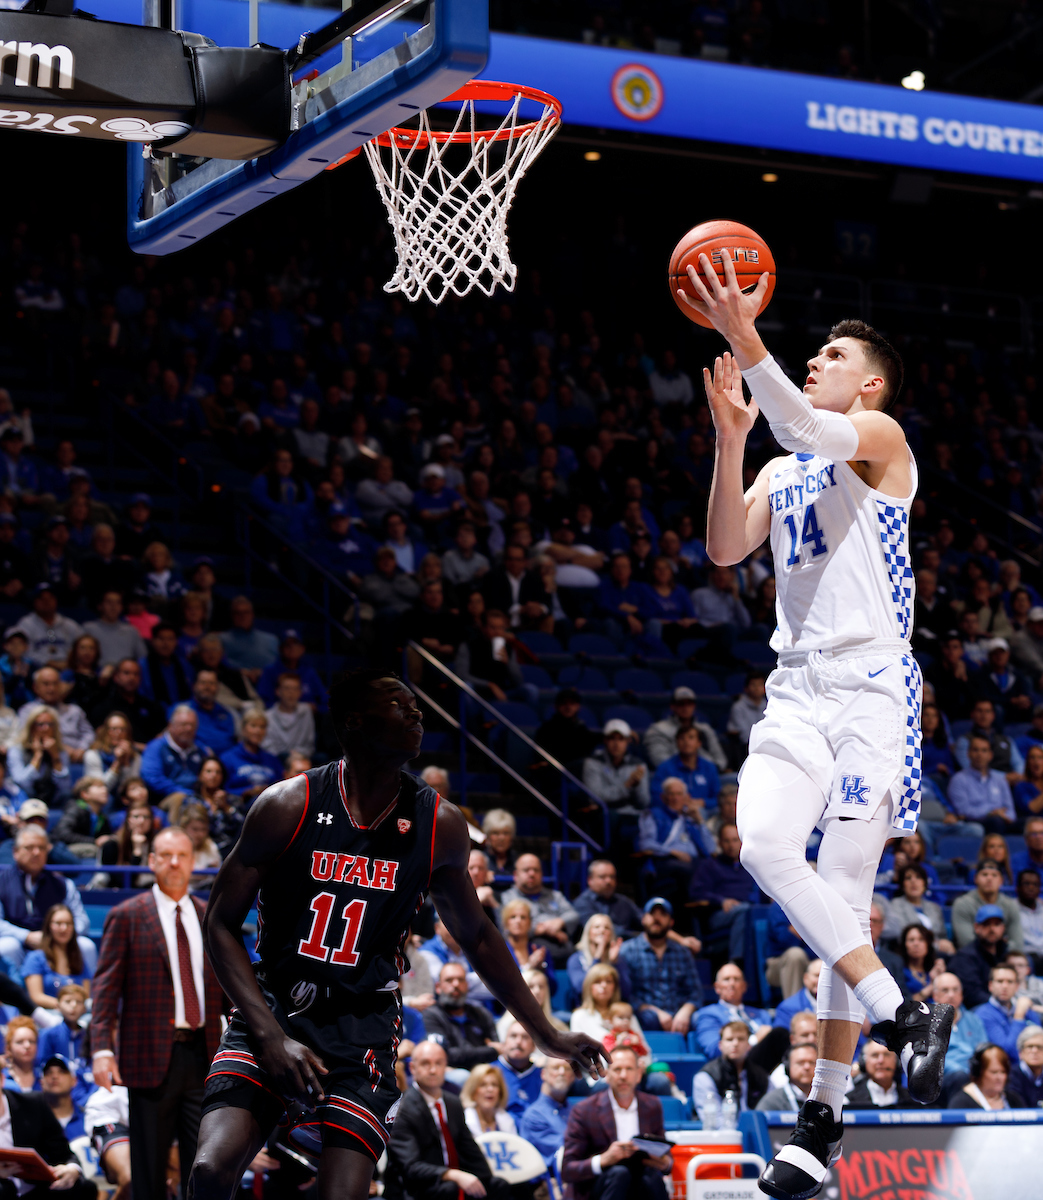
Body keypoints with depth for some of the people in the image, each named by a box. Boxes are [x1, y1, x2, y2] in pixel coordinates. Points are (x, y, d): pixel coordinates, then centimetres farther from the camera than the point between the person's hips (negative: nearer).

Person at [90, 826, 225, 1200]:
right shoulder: (126, 917, 0)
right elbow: (106, 985, -4)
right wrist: (102, 1047, -15)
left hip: (202, 1053, 3)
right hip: (152, 1057, -3)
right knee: (149, 1167, 2)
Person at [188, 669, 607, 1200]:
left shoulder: (440, 826, 0)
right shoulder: (287, 806, -9)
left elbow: (475, 934, 16)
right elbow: (221, 925, -4)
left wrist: (545, 1034, 19)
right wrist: (272, 1037, -14)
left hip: (362, 1035, 2)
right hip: (272, 1011, -1)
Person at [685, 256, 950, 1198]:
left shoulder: (879, 438, 2)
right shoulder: (782, 474, 21)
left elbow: (806, 429, -20)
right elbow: (726, 549, 5)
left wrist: (744, 341, -28)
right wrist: (731, 437, -5)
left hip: (872, 687, -6)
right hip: (797, 688, 6)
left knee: (845, 885, -7)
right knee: (765, 848, -17)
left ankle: (824, 1112, -1)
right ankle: (905, 1016, -7)